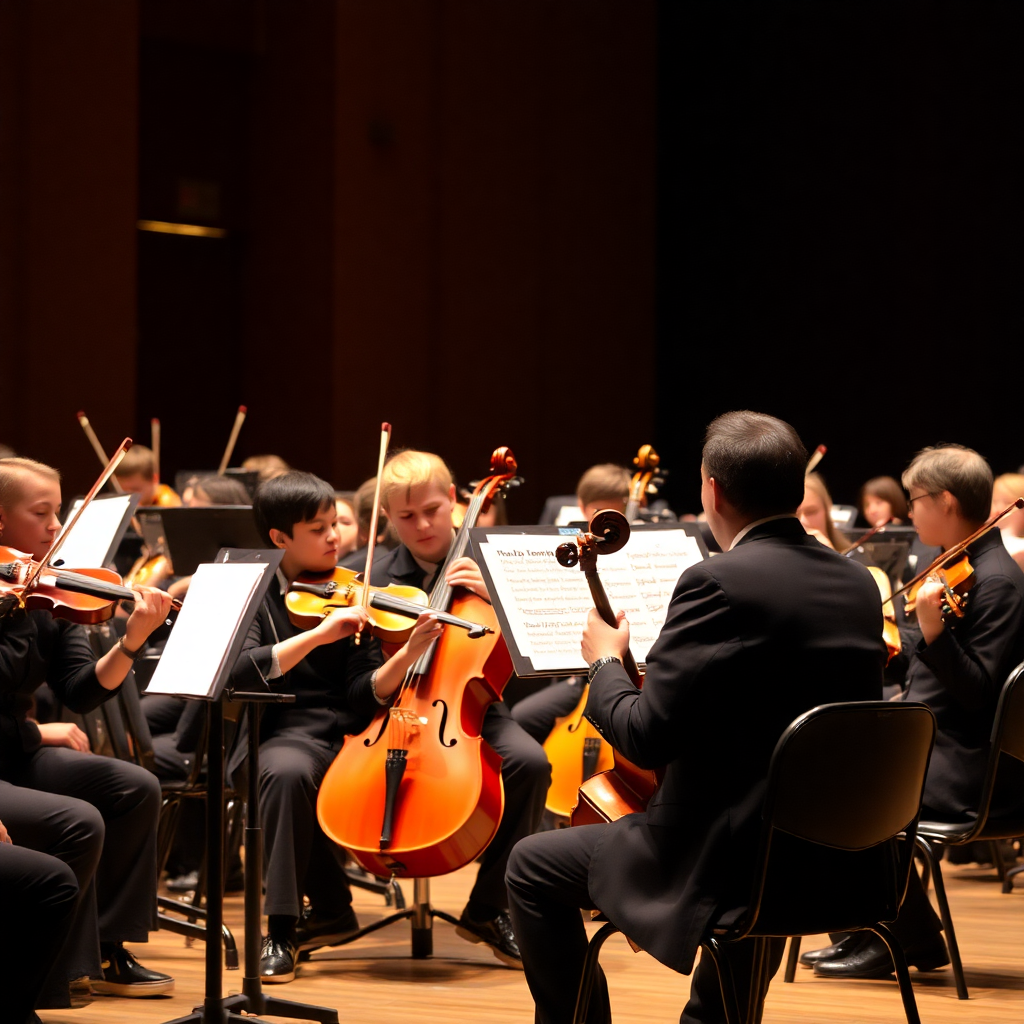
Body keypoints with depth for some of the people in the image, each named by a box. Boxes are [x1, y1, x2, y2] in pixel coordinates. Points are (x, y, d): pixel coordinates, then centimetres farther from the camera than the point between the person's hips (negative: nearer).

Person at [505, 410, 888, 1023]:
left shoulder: (720, 584, -18)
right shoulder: (859, 585, 5)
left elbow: (646, 737, -18)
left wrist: (607, 662, 1)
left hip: (730, 857, -8)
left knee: (534, 868, 11)